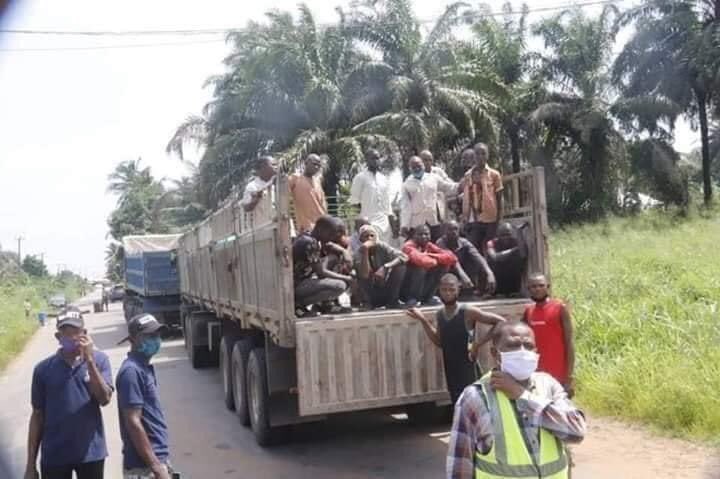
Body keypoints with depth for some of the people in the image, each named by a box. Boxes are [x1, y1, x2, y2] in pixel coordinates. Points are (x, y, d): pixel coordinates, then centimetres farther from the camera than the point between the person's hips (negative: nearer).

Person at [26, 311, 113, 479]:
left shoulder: (99, 359, -4)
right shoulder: (43, 369, -3)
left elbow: (104, 399, -15)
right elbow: (37, 415, 3)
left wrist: (89, 360, -21)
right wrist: (31, 463, 3)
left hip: (91, 452, 0)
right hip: (54, 455, 1)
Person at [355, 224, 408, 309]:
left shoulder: (382, 246, -9)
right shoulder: (359, 254, -11)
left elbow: (404, 257, -21)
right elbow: (364, 275, -28)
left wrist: (385, 267, -33)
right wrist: (365, 252, -32)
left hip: (387, 289, 2)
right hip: (373, 292, -1)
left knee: (400, 266, -20)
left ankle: (392, 301, -13)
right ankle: (370, 303, -12)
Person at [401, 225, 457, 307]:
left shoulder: (430, 246, 0)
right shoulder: (409, 246, -18)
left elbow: (451, 257, -11)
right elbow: (420, 260, -40)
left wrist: (430, 255, -21)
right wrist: (434, 261, -20)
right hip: (405, 289, -6)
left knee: (444, 265, -4)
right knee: (420, 266, -30)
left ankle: (427, 297, 3)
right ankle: (411, 299, -13)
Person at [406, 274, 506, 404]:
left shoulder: (468, 312, -16)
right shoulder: (440, 315, 4)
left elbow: (500, 322, -17)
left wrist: (479, 342, -18)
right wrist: (423, 320, 7)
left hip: (468, 369, -6)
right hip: (451, 370, 7)